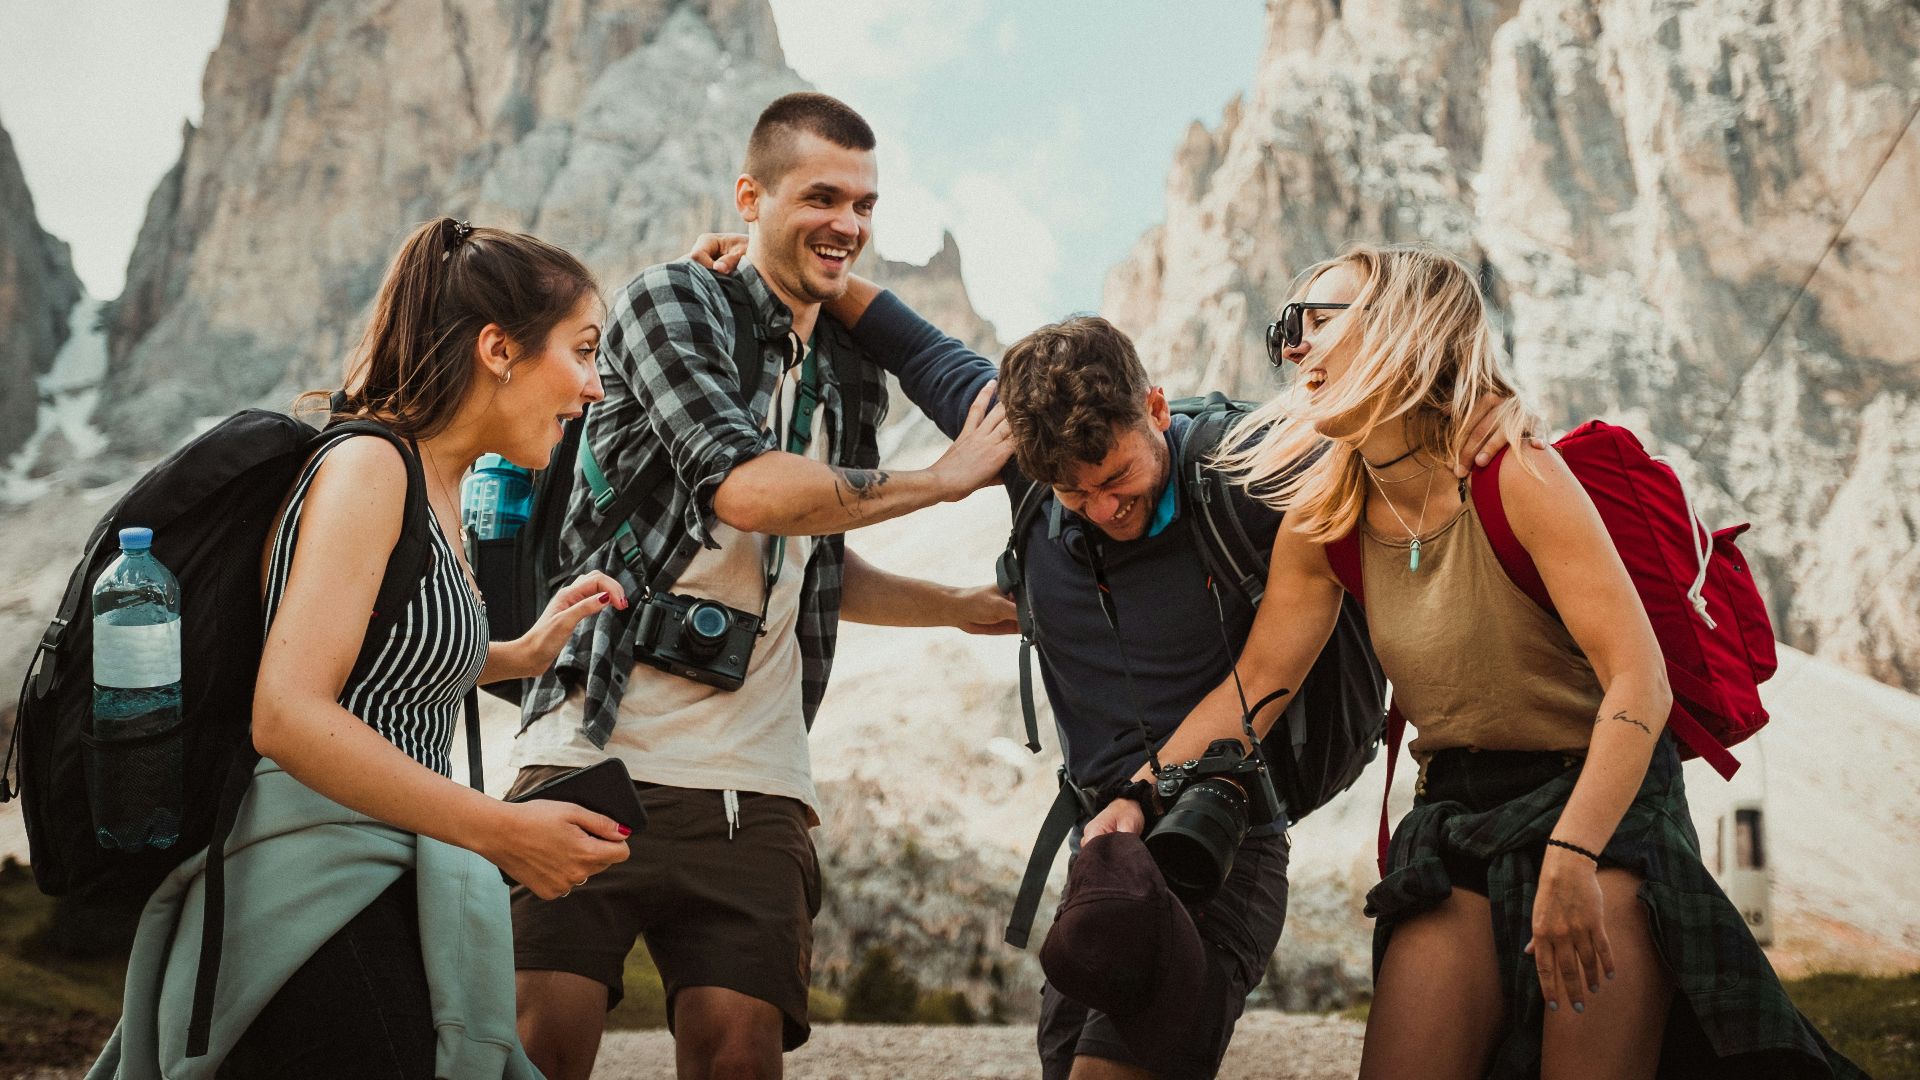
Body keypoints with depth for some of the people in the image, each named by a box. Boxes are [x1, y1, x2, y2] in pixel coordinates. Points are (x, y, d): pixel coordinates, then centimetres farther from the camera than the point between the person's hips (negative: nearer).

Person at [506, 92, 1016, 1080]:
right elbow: (745, 487, -17)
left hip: (752, 785, 5)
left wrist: (976, 607, 20)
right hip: (597, 750, -5)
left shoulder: (851, 381, 18)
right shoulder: (673, 301, 0)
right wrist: (946, 477, -6)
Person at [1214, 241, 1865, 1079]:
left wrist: (1571, 856, -34)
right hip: (1457, 822, 5)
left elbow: (1640, 681, -24)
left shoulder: (1517, 479, -18)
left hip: (1599, 802, -4)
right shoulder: (1323, 521, 0)